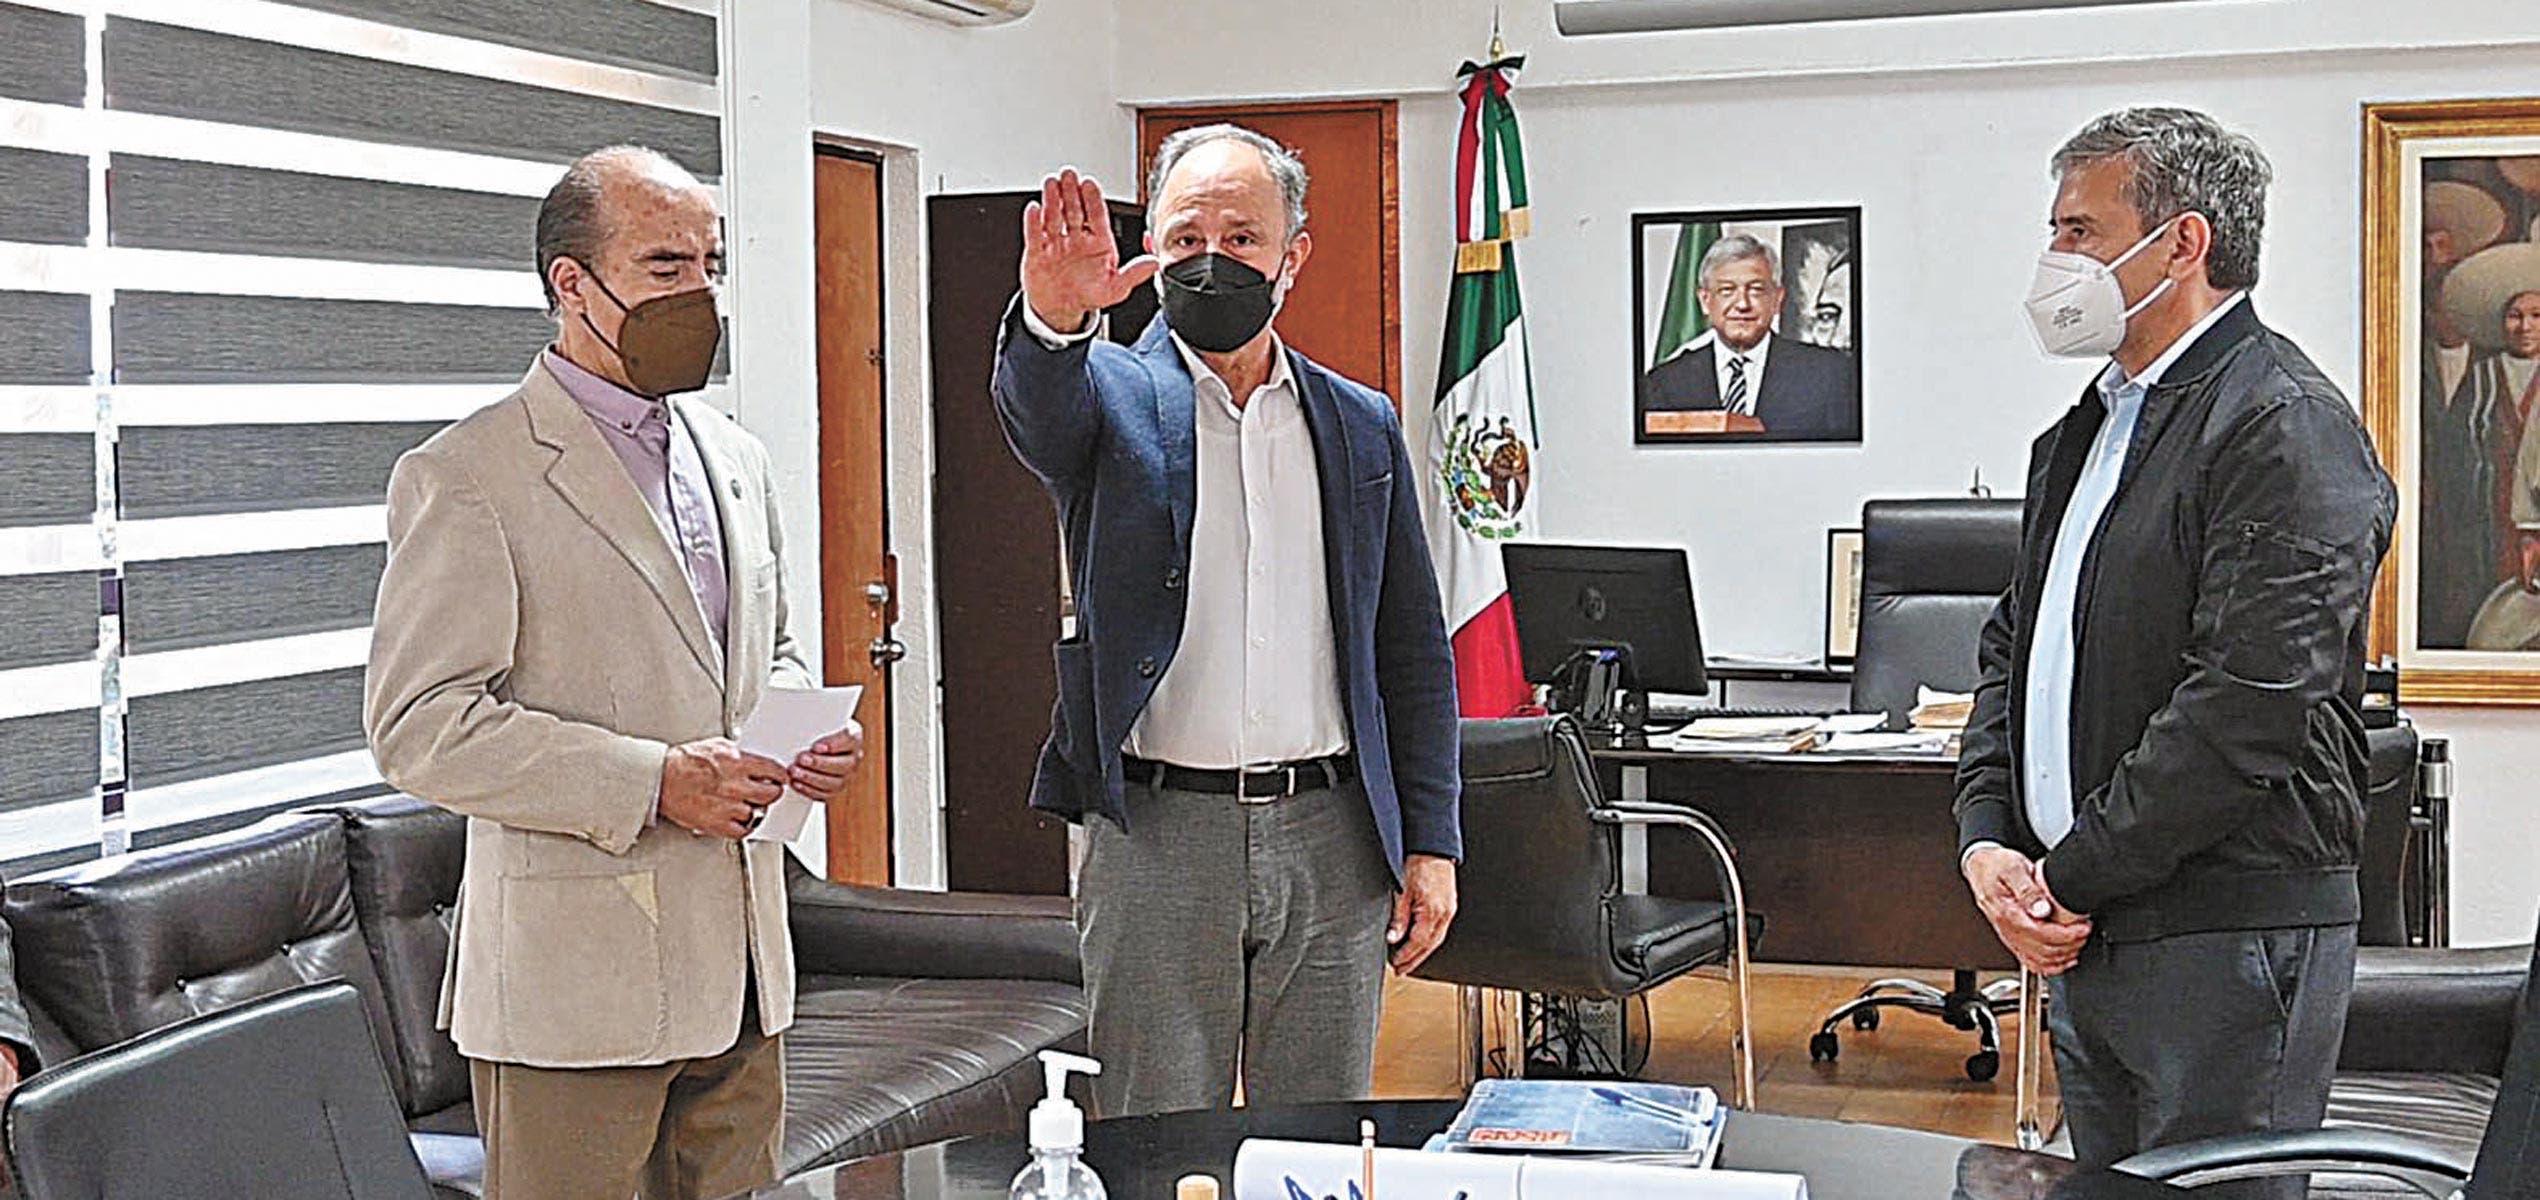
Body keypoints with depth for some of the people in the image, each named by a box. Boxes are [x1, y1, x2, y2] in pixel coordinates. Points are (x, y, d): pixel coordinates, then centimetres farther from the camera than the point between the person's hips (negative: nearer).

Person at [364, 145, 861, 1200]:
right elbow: (420, 726, -15)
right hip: (573, 978, -7)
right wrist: (651, 783, -20)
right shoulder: (466, 477, -9)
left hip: (742, 962, 7)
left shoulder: (735, 458, 14)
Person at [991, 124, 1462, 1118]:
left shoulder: (1362, 428, 10)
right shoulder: (1112, 396, 2)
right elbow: (1035, 408, -24)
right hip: (1156, 839, -2)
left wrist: (1430, 842, 5)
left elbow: (1414, 652, 11)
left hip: (1331, 842, 3)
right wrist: (1054, 317, -47)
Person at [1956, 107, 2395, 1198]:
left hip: (2226, 943, -8)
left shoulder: (2284, 425, -12)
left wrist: (2072, 879, -15)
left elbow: (2250, 707, -20)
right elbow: (2014, 646, 19)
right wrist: (1987, 841, 2)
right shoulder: (2083, 433, 16)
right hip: (2083, 940, 9)